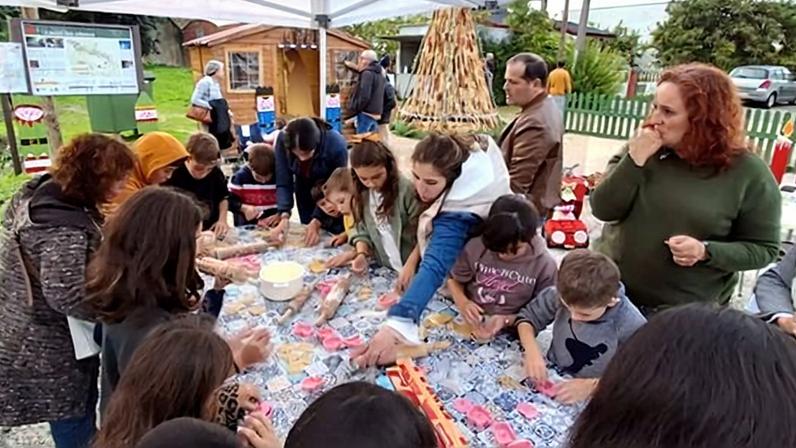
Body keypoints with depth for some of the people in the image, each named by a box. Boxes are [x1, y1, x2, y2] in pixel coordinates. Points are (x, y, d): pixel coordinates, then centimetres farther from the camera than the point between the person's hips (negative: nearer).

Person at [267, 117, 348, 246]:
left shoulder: (336, 145, -37)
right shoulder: (283, 140, -29)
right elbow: (283, 183, -25)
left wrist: (317, 221, -39)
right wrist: (284, 216, -39)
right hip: (305, 190, 2)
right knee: (309, 239, 9)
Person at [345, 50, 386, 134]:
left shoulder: (367, 74, -12)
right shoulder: (380, 74, 15)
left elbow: (364, 97, -21)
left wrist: (350, 112, -13)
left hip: (366, 114, -9)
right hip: (376, 115, 9)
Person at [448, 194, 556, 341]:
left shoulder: (544, 265, -8)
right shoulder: (476, 246, -3)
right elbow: (454, 279, 10)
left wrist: (506, 320, -17)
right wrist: (462, 302, -10)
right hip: (466, 322, 2)